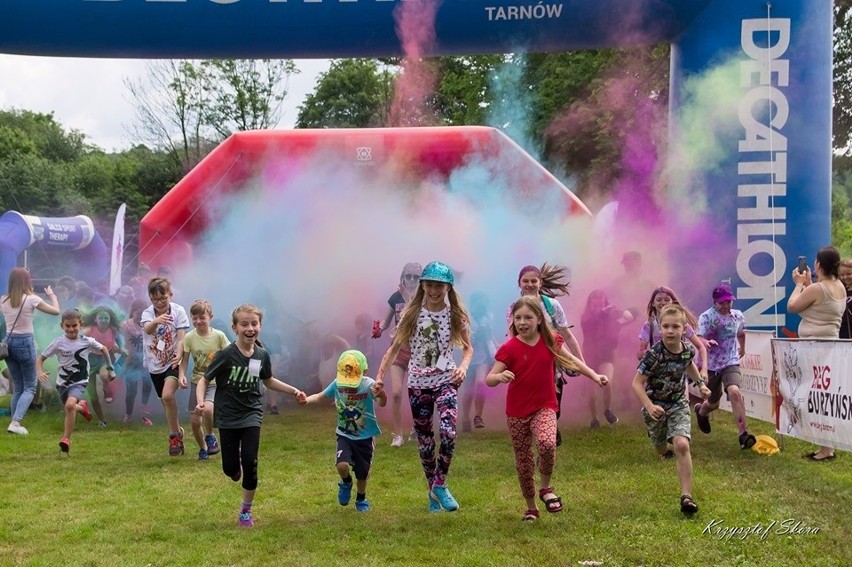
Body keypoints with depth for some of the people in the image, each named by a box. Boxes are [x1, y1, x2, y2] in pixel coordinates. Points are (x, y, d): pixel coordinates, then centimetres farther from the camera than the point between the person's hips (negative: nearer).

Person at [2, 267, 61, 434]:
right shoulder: (31, 299, -11)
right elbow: (56, 311, -1)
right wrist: (51, 294, 15)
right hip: (25, 342, -5)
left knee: (17, 387, 15)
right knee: (30, 387, 4)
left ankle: (15, 423, 12)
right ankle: (15, 422, -12)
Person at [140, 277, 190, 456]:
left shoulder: (178, 311, -11)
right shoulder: (148, 313, -8)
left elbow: (181, 337, -16)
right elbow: (147, 329, -31)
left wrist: (179, 355, -36)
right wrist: (156, 321, -55)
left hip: (172, 362, -4)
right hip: (155, 364, 4)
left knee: (167, 395, -26)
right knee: (166, 401, 15)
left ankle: (174, 435, -11)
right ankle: (178, 432, 37)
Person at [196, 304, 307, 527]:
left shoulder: (262, 355, -3)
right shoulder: (226, 355, -16)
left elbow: (268, 381, 16)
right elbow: (204, 381, -10)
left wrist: (293, 390, 10)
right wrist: (200, 401, -28)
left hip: (251, 415, 2)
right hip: (228, 417, -2)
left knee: (250, 462, -8)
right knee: (230, 468, -1)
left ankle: (246, 511, 12)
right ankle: (236, 470, 40)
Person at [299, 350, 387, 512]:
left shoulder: (368, 385, -23)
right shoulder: (337, 383, -13)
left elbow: (382, 403, -38)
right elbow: (321, 395, 1)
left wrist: (381, 396, -62)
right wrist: (307, 400, -19)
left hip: (365, 437, -1)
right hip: (345, 435, 2)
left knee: (362, 473, 10)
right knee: (342, 465, -21)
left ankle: (361, 499, 41)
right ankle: (346, 483, 16)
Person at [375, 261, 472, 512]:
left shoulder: (455, 315, -2)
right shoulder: (412, 313, -1)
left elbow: (467, 348, 5)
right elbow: (395, 347, 1)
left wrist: (463, 366, -16)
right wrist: (380, 375, -7)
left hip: (445, 380, -1)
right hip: (418, 382, 1)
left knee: (448, 432, -23)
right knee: (425, 441, 6)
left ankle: (439, 485, -4)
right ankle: (433, 491, 23)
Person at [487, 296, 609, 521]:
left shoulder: (550, 341, -3)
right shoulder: (509, 348, -11)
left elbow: (571, 360, 13)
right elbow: (489, 378, -13)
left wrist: (594, 376, 6)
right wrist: (500, 377, -35)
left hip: (545, 407, 0)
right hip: (517, 412, 0)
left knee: (547, 444, -28)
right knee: (523, 460, 8)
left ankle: (545, 487, -1)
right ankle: (531, 507, 28)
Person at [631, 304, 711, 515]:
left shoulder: (687, 350, -13)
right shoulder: (654, 354, -27)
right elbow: (637, 383, -24)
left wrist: (700, 383, 13)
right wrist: (650, 406, -35)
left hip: (678, 404, 2)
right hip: (656, 406, -1)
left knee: (681, 445, -20)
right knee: (661, 449, 19)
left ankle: (686, 496, -17)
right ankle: (666, 451, 59)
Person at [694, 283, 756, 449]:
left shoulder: (738, 316, 1)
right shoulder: (706, 317, -12)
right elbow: (699, 338, -26)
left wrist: (742, 349, 35)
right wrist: (707, 342, -48)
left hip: (731, 363, 1)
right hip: (711, 366, -1)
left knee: (734, 391, -27)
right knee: (714, 403, 13)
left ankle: (743, 434, -27)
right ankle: (700, 411, 53)